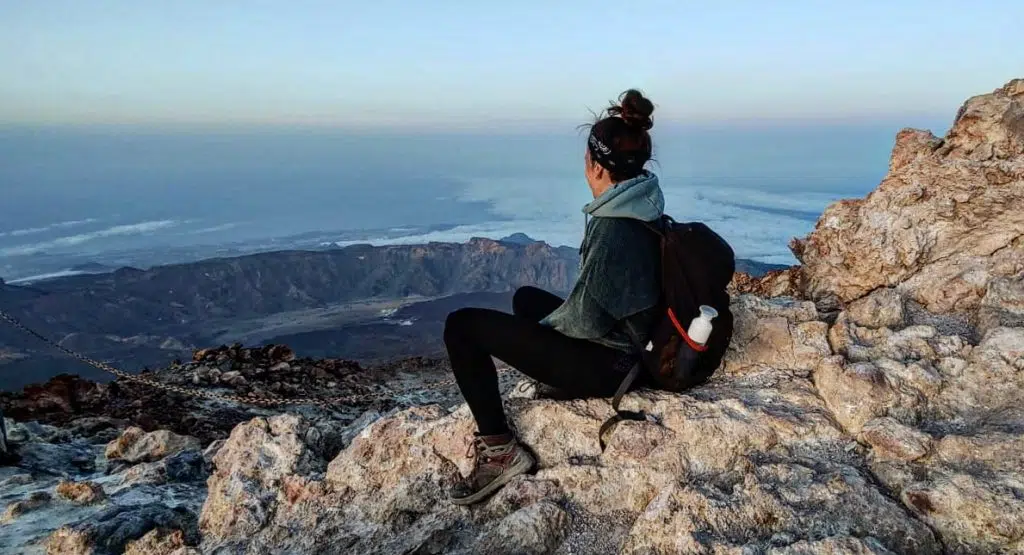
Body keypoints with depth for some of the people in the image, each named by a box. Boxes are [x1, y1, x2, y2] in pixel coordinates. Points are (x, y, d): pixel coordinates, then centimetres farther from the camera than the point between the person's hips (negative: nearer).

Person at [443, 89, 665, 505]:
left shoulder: (614, 228, -27)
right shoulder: (637, 208, 3)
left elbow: (585, 319, -25)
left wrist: (544, 326, -5)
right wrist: (549, 319, 13)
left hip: (606, 363, -10)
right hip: (627, 346, 10)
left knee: (462, 326, -11)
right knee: (526, 297, 31)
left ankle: (499, 449, -8)